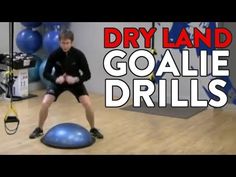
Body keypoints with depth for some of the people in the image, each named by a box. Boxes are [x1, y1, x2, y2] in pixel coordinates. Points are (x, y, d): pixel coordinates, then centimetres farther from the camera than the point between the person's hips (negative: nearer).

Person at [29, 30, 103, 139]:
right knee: (45, 103, -18)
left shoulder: (78, 55, -23)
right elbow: (45, 73, -14)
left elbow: (87, 75, -18)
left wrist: (76, 79, -36)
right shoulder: (54, 55, -20)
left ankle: (93, 130, 5)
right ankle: (39, 129, 5)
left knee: (88, 104, -19)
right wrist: (56, 79, -33)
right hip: (58, 81, 1)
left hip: (75, 82, 0)